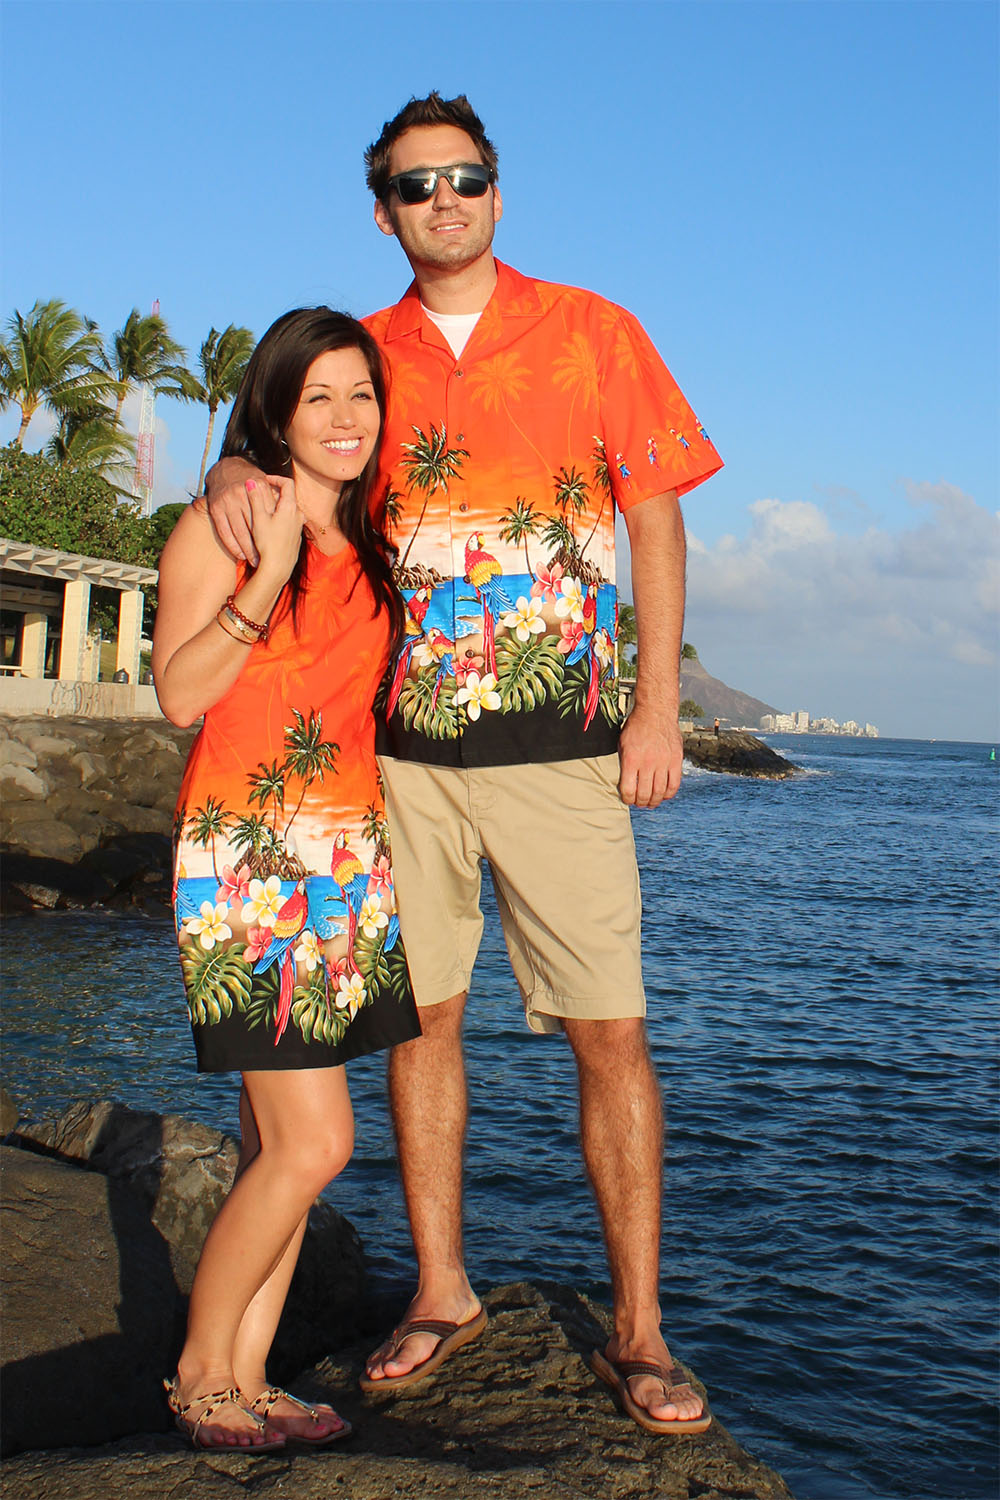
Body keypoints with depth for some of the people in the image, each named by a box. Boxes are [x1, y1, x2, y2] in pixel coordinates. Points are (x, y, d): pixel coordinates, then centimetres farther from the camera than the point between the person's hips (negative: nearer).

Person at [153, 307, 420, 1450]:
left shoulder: (369, 540, 16)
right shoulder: (224, 522, -3)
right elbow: (179, 694, -12)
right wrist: (271, 571, -18)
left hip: (349, 859, 7)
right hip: (248, 858, -6)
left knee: (278, 1141, 8)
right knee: (312, 1143, -9)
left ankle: (246, 1379, 17)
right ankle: (199, 1376, 9)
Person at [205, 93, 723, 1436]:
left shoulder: (592, 332, 6)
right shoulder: (365, 354, 12)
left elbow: (656, 521, 4)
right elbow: (297, 455, 21)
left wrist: (658, 707, -4)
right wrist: (234, 474, -6)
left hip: (562, 744, -2)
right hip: (403, 744, 3)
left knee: (608, 1030, -4)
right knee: (420, 1018, 7)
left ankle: (636, 1330, 8)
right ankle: (442, 1295, 23)